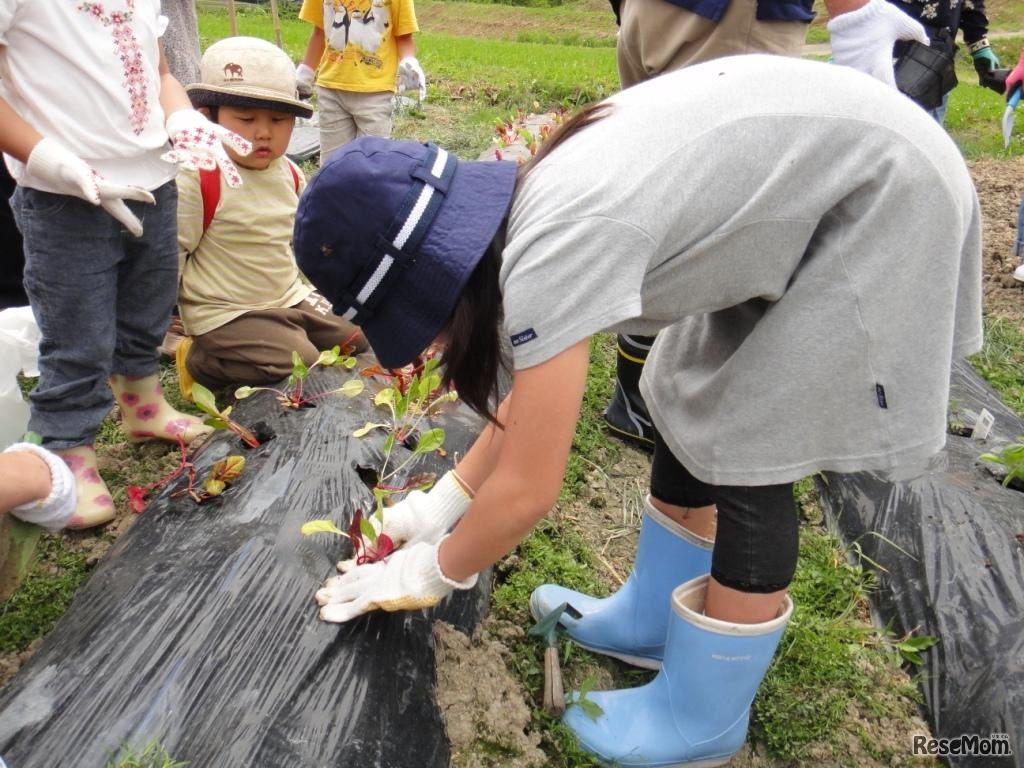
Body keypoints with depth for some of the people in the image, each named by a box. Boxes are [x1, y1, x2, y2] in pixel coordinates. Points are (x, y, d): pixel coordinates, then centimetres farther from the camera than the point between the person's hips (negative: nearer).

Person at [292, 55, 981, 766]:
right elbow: (535, 395, 10)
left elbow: (527, 490, -21)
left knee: (748, 463, -6)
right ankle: (652, 619, 30)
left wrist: (429, 573, -3)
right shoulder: (533, 211, -3)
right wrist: (444, 501, 13)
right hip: (808, 166, 9)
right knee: (692, 408, 12)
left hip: (884, 197, -9)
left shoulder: (554, 253, -30)